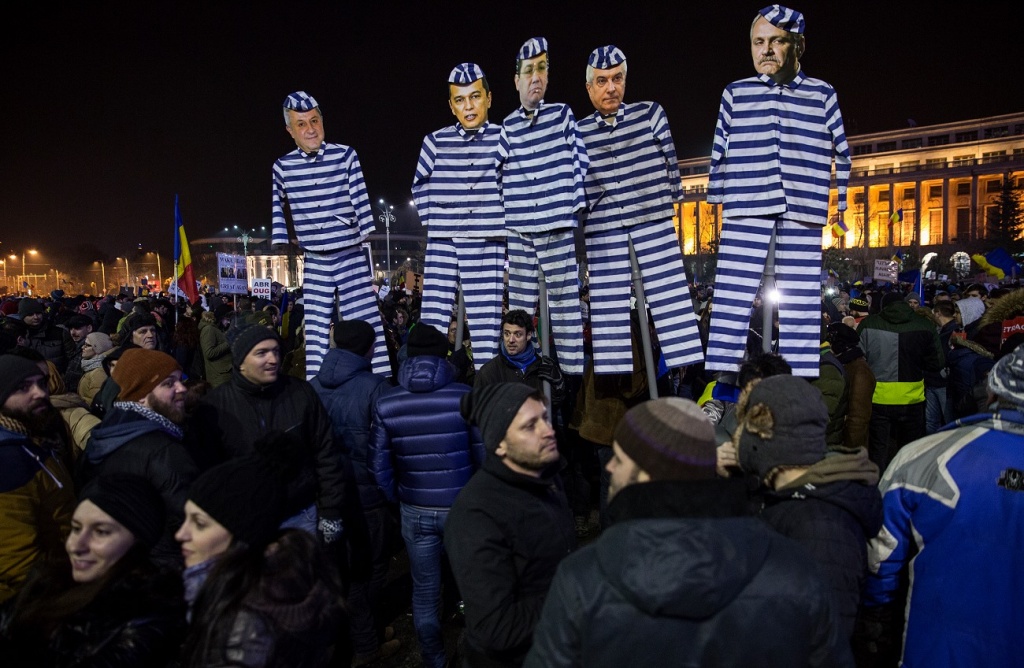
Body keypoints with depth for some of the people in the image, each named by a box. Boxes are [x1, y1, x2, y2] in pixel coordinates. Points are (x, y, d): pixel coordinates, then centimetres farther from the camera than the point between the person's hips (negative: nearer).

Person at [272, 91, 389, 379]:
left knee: (367, 324, -3)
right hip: (314, 262, 2)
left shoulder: (345, 155, -2)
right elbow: (277, 207, 18)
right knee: (316, 329, 6)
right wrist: (281, 242, 14)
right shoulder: (282, 167, 4)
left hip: (351, 257, -2)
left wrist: (368, 234, -3)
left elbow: (361, 199, 0)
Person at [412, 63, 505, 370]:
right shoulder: (436, 141, 6)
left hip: (487, 244, -1)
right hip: (442, 242, 1)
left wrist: (506, 223, 2)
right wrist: (432, 218, 8)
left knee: (486, 321, 1)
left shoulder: (503, 139, 2)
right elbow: (420, 183, 18)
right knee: (432, 321, -1)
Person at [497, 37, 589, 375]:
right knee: (519, 305, 6)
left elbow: (580, 160, 7)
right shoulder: (507, 127, 8)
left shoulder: (563, 115, 6)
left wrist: (573, 201, 3)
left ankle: (572, 370, 7)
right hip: (518, 229, 2)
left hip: (558, 226, -1)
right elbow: (493, 171, 12)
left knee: (564, 300, 1)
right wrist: (506, 206, 6)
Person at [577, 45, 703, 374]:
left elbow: (670, 161, 8)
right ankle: (613, 372, 9)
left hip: (654, 221, 0)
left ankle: (689, 367, 5)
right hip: (602, 229, 1)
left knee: (671, 295, -1)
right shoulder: (578, 132, 5)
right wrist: (579, 215, 5)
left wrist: (669, 200, 8)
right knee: (607, 306, 2)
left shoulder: (650, 114, 5)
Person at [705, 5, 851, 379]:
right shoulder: (735, 94, 10)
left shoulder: (822, 95, 11)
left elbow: (841, 154, 13)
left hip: (803, 215, 1)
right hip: (745, 213, -1)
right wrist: (717, 200, 8)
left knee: (800, 304, 3)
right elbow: (719, 154, 11)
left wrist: (842, 204, 8)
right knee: (731, 299, -6)